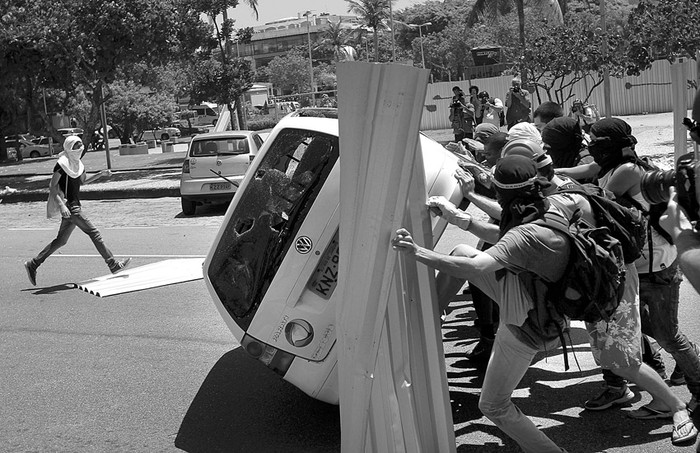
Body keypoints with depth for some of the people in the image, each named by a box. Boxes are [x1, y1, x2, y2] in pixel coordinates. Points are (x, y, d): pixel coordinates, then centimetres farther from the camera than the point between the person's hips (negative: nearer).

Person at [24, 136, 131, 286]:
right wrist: (61, 206, -24)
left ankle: (33, 264, 19)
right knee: (93, 232, -10)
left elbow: (83, 181, 30)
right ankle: (113, 264, -8)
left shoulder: (78, 164, 13)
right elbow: (52, 188, -14)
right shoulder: (62, 165, -12)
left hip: (75, 205, 9)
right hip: (68, 205, -9)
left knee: (61, 240, 13)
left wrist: (101, 174, 18)